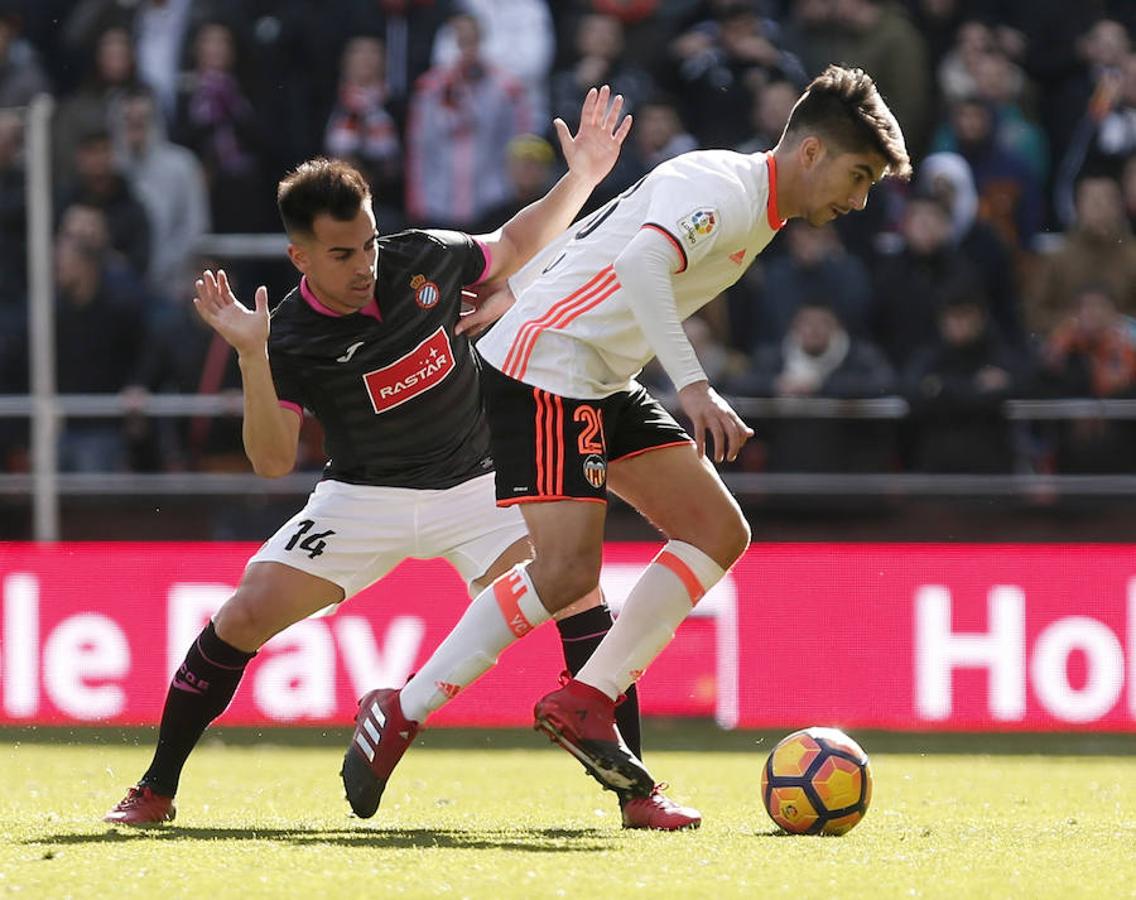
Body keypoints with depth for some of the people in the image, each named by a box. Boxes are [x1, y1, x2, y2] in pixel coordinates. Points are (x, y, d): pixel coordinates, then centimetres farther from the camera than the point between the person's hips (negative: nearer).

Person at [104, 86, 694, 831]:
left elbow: (515, 246, 10)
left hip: (475, 486, 1)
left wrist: (582, 177, 0)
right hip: (364, 497, -1)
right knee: (243, 616, -15)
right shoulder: (292, 338, -17)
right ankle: (156, 790, 3)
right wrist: (251, 358, -33)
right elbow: (274, 460, -21)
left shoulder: (423, 261, -10)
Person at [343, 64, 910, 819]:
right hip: (545, 367, -11)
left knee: (718, 533, 1)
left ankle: (586, 704, 0)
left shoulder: (756, 214, 16)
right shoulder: (725, 189, -15)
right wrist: (693, 386, -37)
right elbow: (639, 264, -33)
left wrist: (515, 293, 30)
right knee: (568, 570, -19)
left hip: (603, 384, 11)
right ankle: (401, 714, -8)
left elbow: (594, 235, 25)